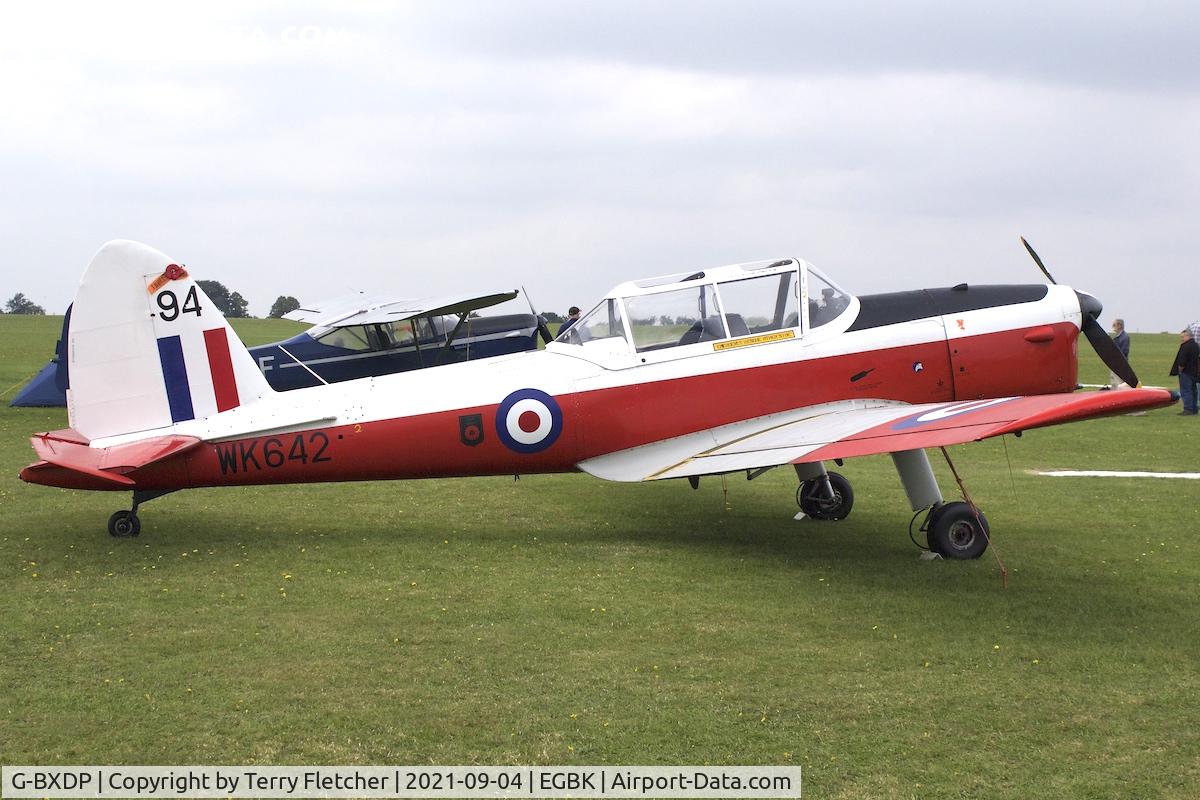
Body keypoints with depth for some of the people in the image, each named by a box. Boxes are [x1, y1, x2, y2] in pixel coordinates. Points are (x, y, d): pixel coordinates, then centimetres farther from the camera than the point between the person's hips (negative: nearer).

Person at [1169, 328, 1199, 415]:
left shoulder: (1185, 346, -18)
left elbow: (1182, 362, -21)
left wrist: (1180, 370, -8)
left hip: (1186, 373, -10)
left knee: (1185, 391, -7)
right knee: (1193, 391, 16)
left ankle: (1188, 409, -10)